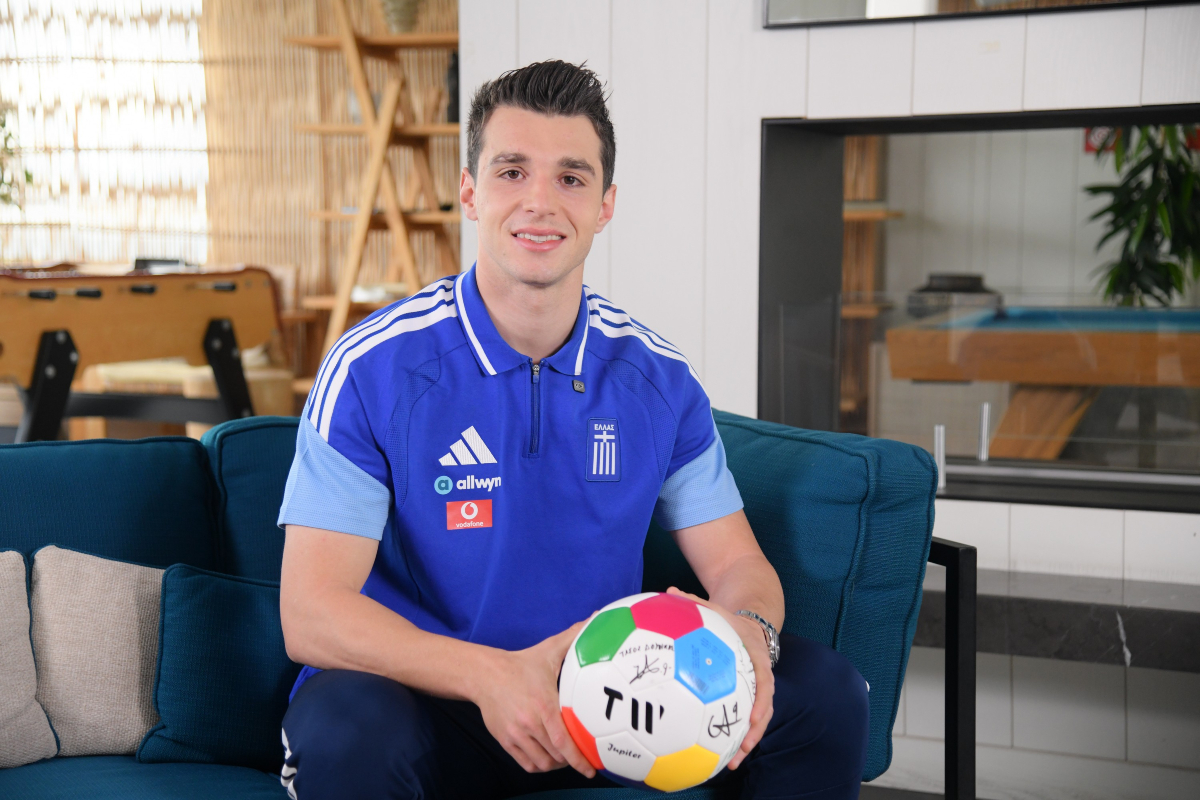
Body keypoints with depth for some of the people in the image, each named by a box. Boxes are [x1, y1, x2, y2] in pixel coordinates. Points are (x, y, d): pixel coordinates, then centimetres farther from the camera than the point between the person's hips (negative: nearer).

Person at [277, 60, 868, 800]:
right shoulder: (374, 369, -12)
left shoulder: (658, 379, 1)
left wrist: (748, 630, -22)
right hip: (426, 696, -3)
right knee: (347, 733, -37)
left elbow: (737, 564, 4)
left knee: (825, 694, -12)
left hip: (608, 696, 4)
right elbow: (311, 612, -17)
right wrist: (488, 675, -34)